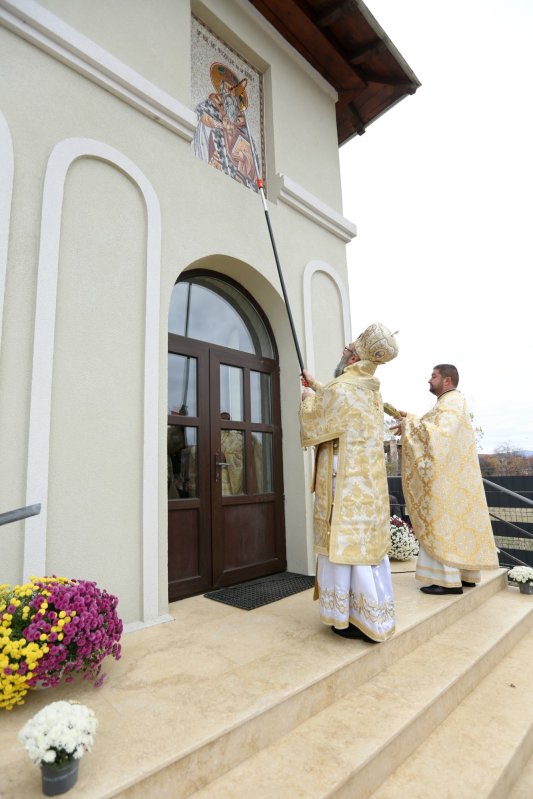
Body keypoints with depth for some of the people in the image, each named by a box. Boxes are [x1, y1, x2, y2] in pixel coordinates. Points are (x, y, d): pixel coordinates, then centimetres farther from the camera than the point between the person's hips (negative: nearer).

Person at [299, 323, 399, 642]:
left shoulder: (340, 389, -17)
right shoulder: (370, 390, 10)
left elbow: (313, 429, -8)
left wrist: (308, 399, 8)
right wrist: (316, 386, 38)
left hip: (346, 484, -9)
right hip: (370, 481, 9)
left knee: (347, 545, 2)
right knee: (367, 544, 15)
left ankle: (359, 620, 13)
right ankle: (372, 615, 27)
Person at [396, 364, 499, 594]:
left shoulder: (451, 402, -15)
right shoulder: (449, 402, 18)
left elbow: (440, 433, -30)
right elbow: (434, 428, 24)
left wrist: (409, 425, -20)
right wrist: (410, 419, 14)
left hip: (448, 476, -10)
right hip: (450, 475, 10)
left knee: (443, 524, -7)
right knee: (456, 522, 12)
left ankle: (449, 580, -2)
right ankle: (465, 574, 18)